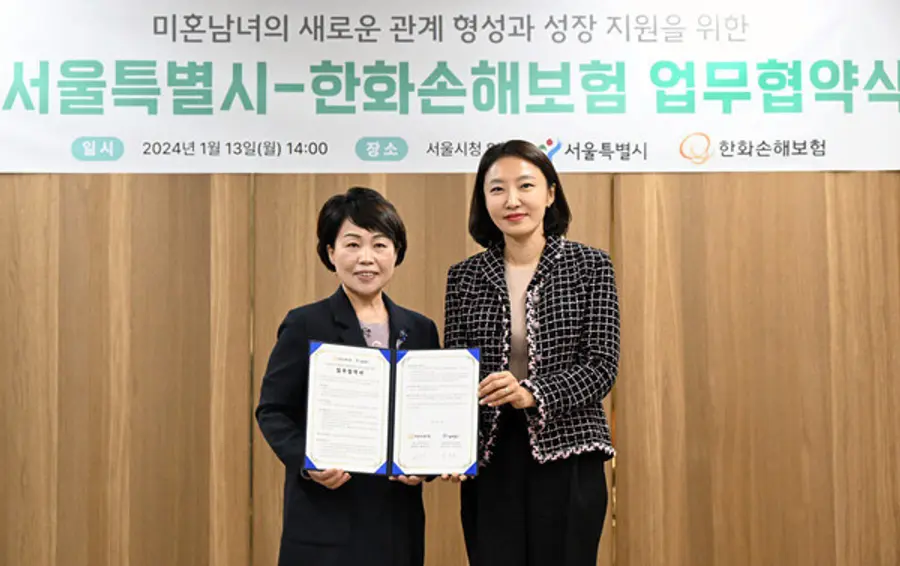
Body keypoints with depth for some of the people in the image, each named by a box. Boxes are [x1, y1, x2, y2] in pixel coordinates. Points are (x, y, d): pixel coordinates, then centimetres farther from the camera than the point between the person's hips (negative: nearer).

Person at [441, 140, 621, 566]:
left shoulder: (590, 265, -1)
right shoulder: (464, 276, 5)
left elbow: (602, 365, -7)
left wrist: (533, 394, -23)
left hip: (567, 456, -2)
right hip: (488, 458, 2)